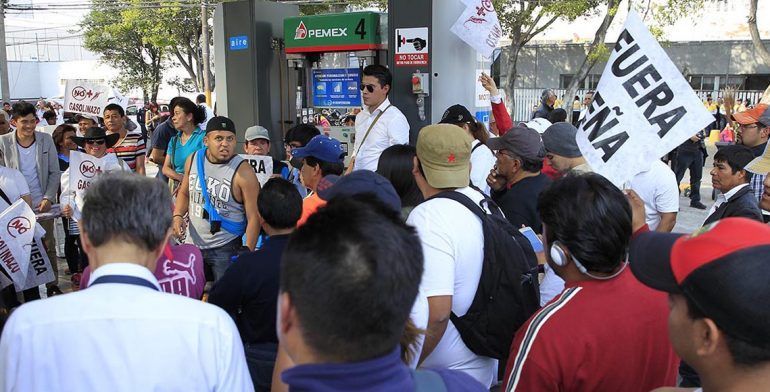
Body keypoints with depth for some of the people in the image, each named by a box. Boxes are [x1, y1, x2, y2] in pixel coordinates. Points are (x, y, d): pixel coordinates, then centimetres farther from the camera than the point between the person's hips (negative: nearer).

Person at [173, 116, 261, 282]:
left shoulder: (243, 172, -17)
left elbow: (253, 218, -15)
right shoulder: (193, 160, -1)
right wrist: (178, 216, -4)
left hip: (225, 249, -5)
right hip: (192, 243, 5)